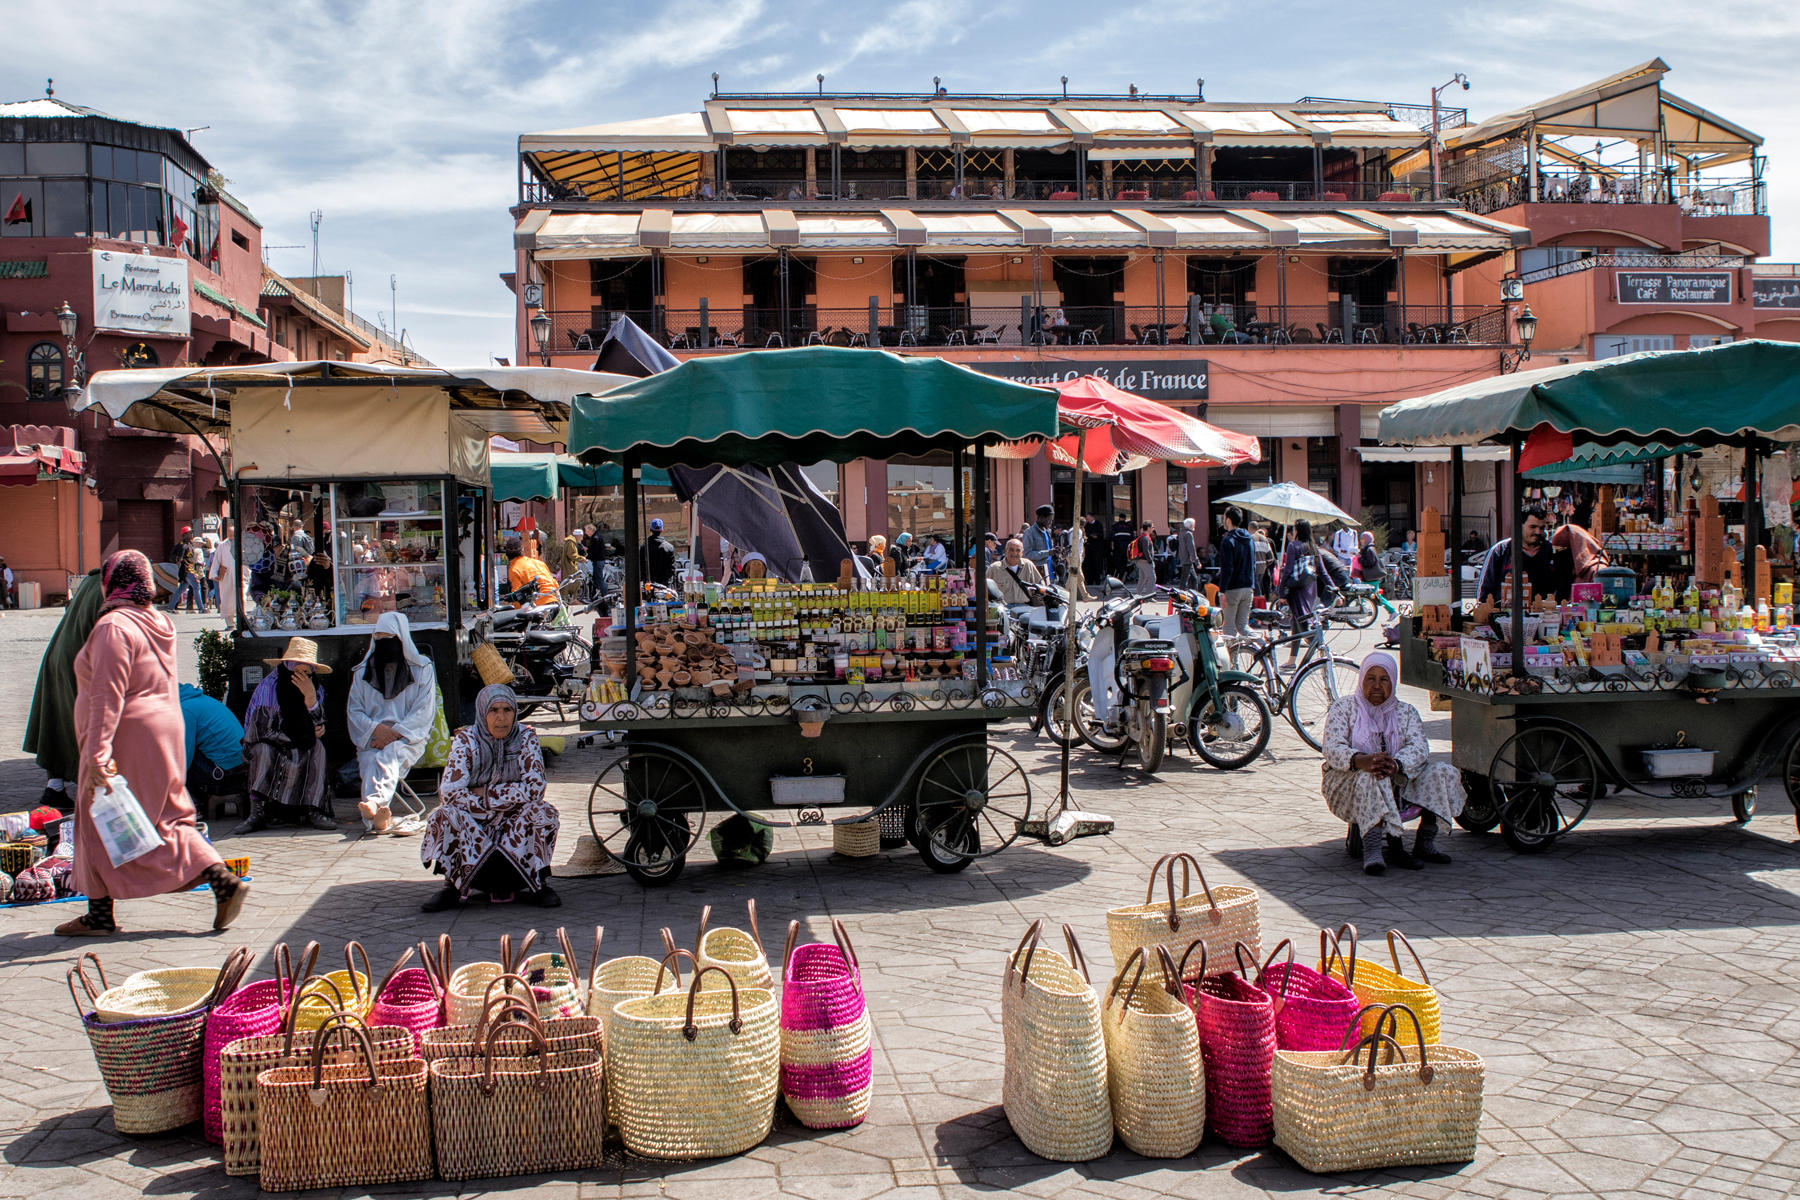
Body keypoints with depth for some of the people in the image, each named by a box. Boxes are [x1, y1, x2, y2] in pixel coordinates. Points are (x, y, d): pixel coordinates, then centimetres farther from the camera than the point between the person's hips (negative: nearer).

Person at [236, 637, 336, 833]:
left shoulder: (316, 690, -2)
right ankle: (257, 812, -34)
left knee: (318, 746, -25)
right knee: (264, 748, -34)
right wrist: (305, 736, -14)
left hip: (303, 758, 3)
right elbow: (260, 730, -21)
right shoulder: (268, 687, -16)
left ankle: (313, 810, -29)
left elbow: (316, 728, -13)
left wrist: (311, 699, -32)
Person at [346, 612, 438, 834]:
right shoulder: (363, 672, 19)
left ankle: (374, 802, -65)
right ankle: (378, 817, -57)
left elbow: (424, 711, 1)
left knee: (391, 754, -37)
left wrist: (396, 732, -14)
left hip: (408, 737, -2)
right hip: (371, 740, 2)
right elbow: (353, 710, 12)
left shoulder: (422, 670, 11)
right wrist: (376, 729, -9)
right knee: (372, 761, -33)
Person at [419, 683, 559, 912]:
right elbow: (450, 792, -20)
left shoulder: (525, 738, -8)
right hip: (472, 825, 0)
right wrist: (498, 802, -19)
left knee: (543, 812, -28)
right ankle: (453, 886, -10)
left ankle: (537, 883, -10)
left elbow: (535, 788, -17)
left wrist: (487, 794, -18)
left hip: (515, 827, 0)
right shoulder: (466, 740, -11)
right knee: (444, 815, -28)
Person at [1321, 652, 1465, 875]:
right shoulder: (1344, 707, 3)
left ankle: (1425, 843, -11)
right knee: (1370, 778, -36)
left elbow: (1419, 747, -7)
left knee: (1444, 773, -14)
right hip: (1349, 784, -4)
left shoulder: (1406, 712, 12)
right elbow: (1333, 749, -12)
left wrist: (1396, 764, -30)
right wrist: (1360, 761, -34)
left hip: (1397, 784, 4)